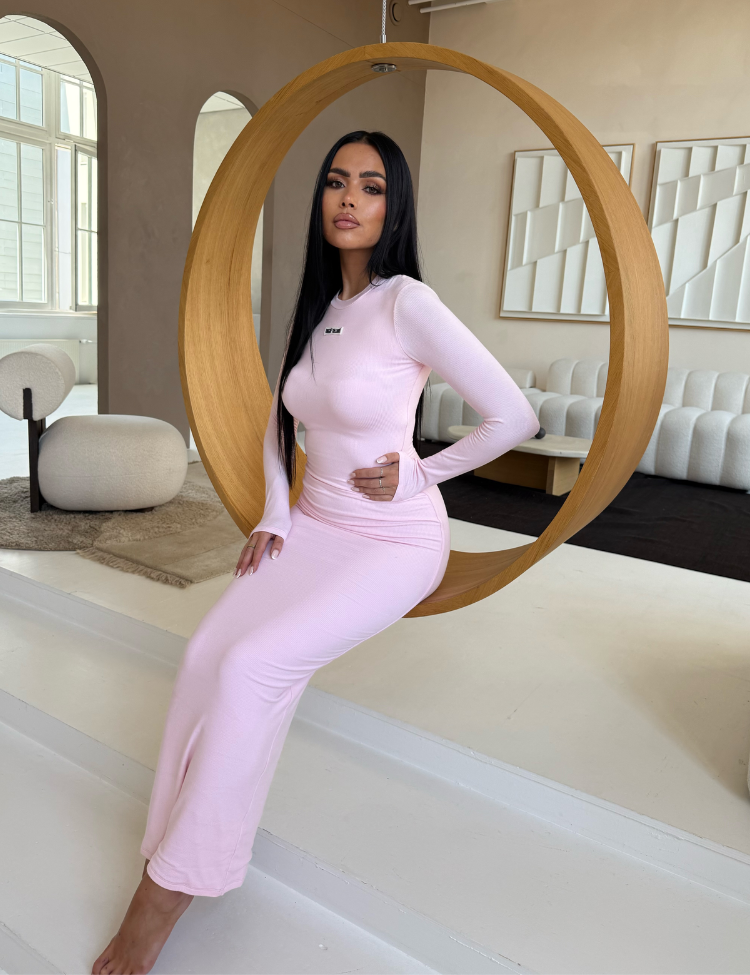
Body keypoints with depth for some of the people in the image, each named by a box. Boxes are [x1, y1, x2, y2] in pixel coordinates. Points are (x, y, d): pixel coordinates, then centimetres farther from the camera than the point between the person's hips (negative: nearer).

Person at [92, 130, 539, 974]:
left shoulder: (408, 305, -16)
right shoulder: (315, 308, 8)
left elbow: (514, 416, -16)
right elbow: (278, 421, 18)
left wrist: (420, 473, -8)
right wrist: (274, 514, 6)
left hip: (397, 541, -7)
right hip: (314, 523, 7)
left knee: (252, 665, -21)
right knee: (208, 649, -13)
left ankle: (169, 888, -4)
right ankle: (177, 839, 0)